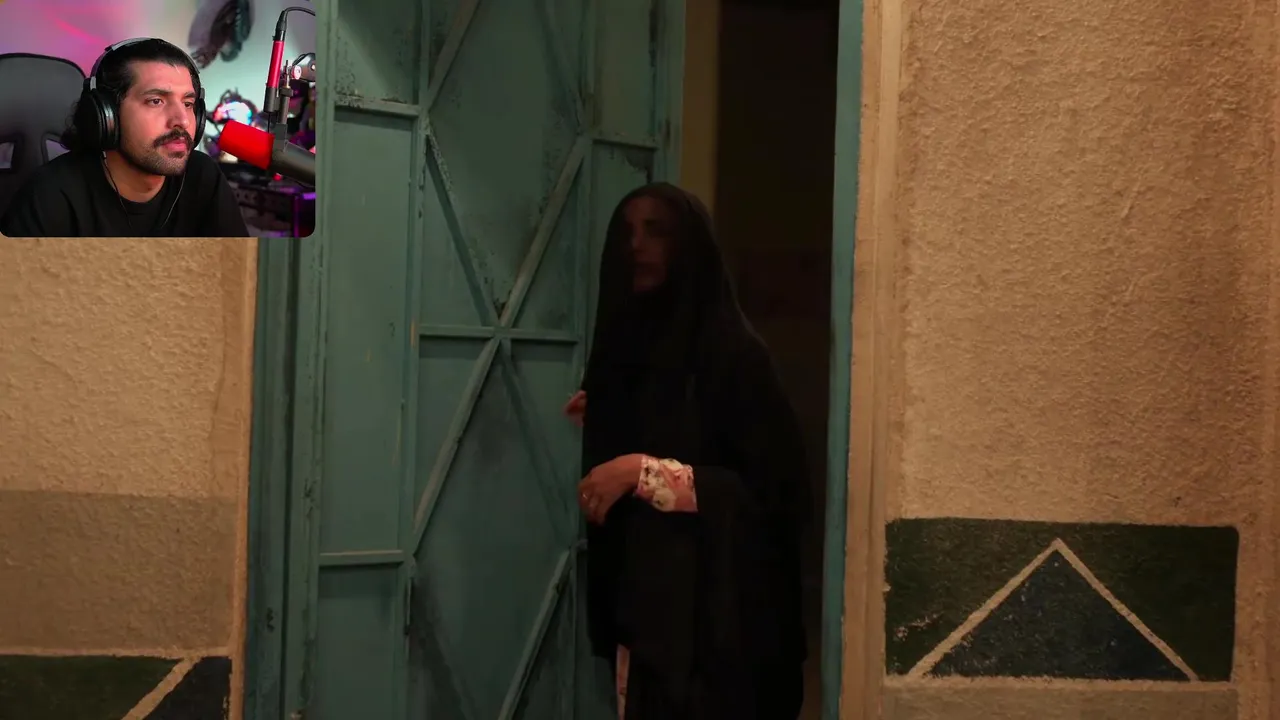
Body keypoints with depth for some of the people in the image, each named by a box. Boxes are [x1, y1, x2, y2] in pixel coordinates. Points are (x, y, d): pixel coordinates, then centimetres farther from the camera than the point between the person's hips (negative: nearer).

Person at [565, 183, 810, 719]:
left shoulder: (731, 351, -11)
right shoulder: (630, 344, 12)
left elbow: (771, 490, -16)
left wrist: (642, 471, -20)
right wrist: (598, 422, 11)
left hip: (711, 612, -7)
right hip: (641, 599, 7)